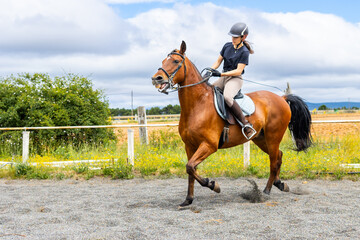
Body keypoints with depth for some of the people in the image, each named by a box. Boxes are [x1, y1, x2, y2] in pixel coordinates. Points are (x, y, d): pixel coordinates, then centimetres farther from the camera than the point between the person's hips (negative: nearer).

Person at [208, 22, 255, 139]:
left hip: (235, 79, -8)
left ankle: (246, 125, -33)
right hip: (224, 77, 8)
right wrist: (210, 71, -4)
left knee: (227, 97, -35)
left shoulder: (244, 52, -10)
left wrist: (220, 74, -23)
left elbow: (238, 71, -17)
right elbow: (218, 61, 15)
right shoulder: (227, 46, 9)